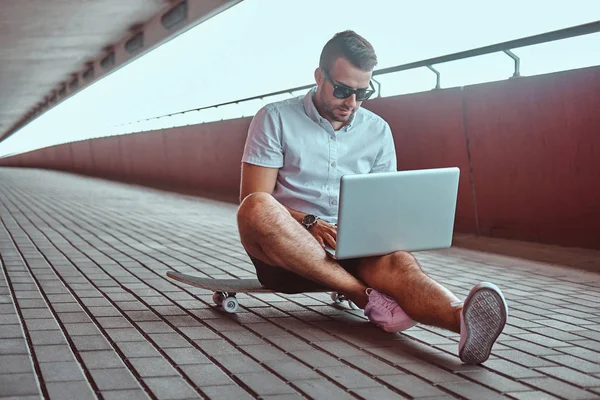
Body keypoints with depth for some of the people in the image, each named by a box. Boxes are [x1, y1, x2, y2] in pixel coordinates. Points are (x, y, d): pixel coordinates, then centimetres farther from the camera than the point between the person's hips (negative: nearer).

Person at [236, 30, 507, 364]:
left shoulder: (378, 131, 12)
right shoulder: (275, 119, 1)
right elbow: (253, 200, -6)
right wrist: (310, 223, -23)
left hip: (352, 254, 2)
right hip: (286, 252, -2)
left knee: (398, 262, -33)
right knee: (258, 209, -37)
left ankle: (463, 319, -67)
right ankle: (369, 299, -33)